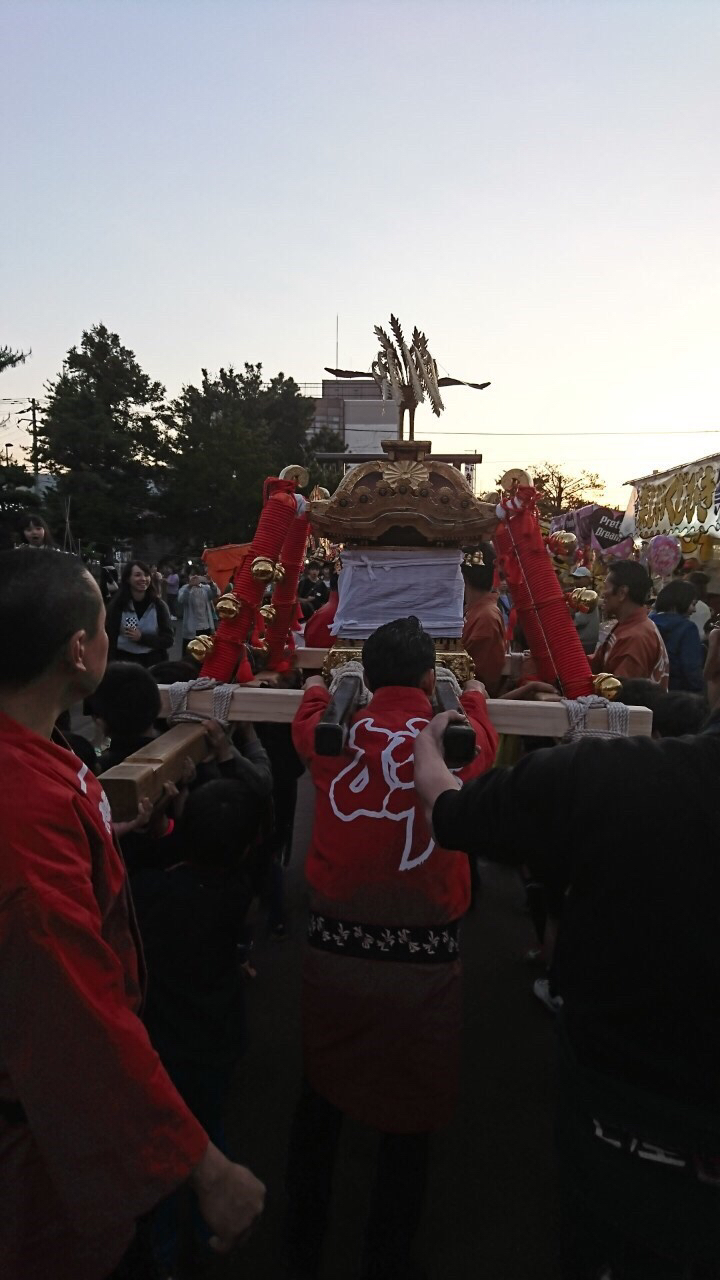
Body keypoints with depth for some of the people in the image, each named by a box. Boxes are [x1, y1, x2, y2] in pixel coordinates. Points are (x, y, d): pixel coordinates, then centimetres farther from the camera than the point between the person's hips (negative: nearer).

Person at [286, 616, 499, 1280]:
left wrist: (318, 685, 41)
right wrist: (475, 693, 37)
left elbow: (304, 720, 20)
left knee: (320, 1097, 24)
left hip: (333, 946, 2)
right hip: (422, 957, -2)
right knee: (410, 1114, 19)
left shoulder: (330, 736, -6)